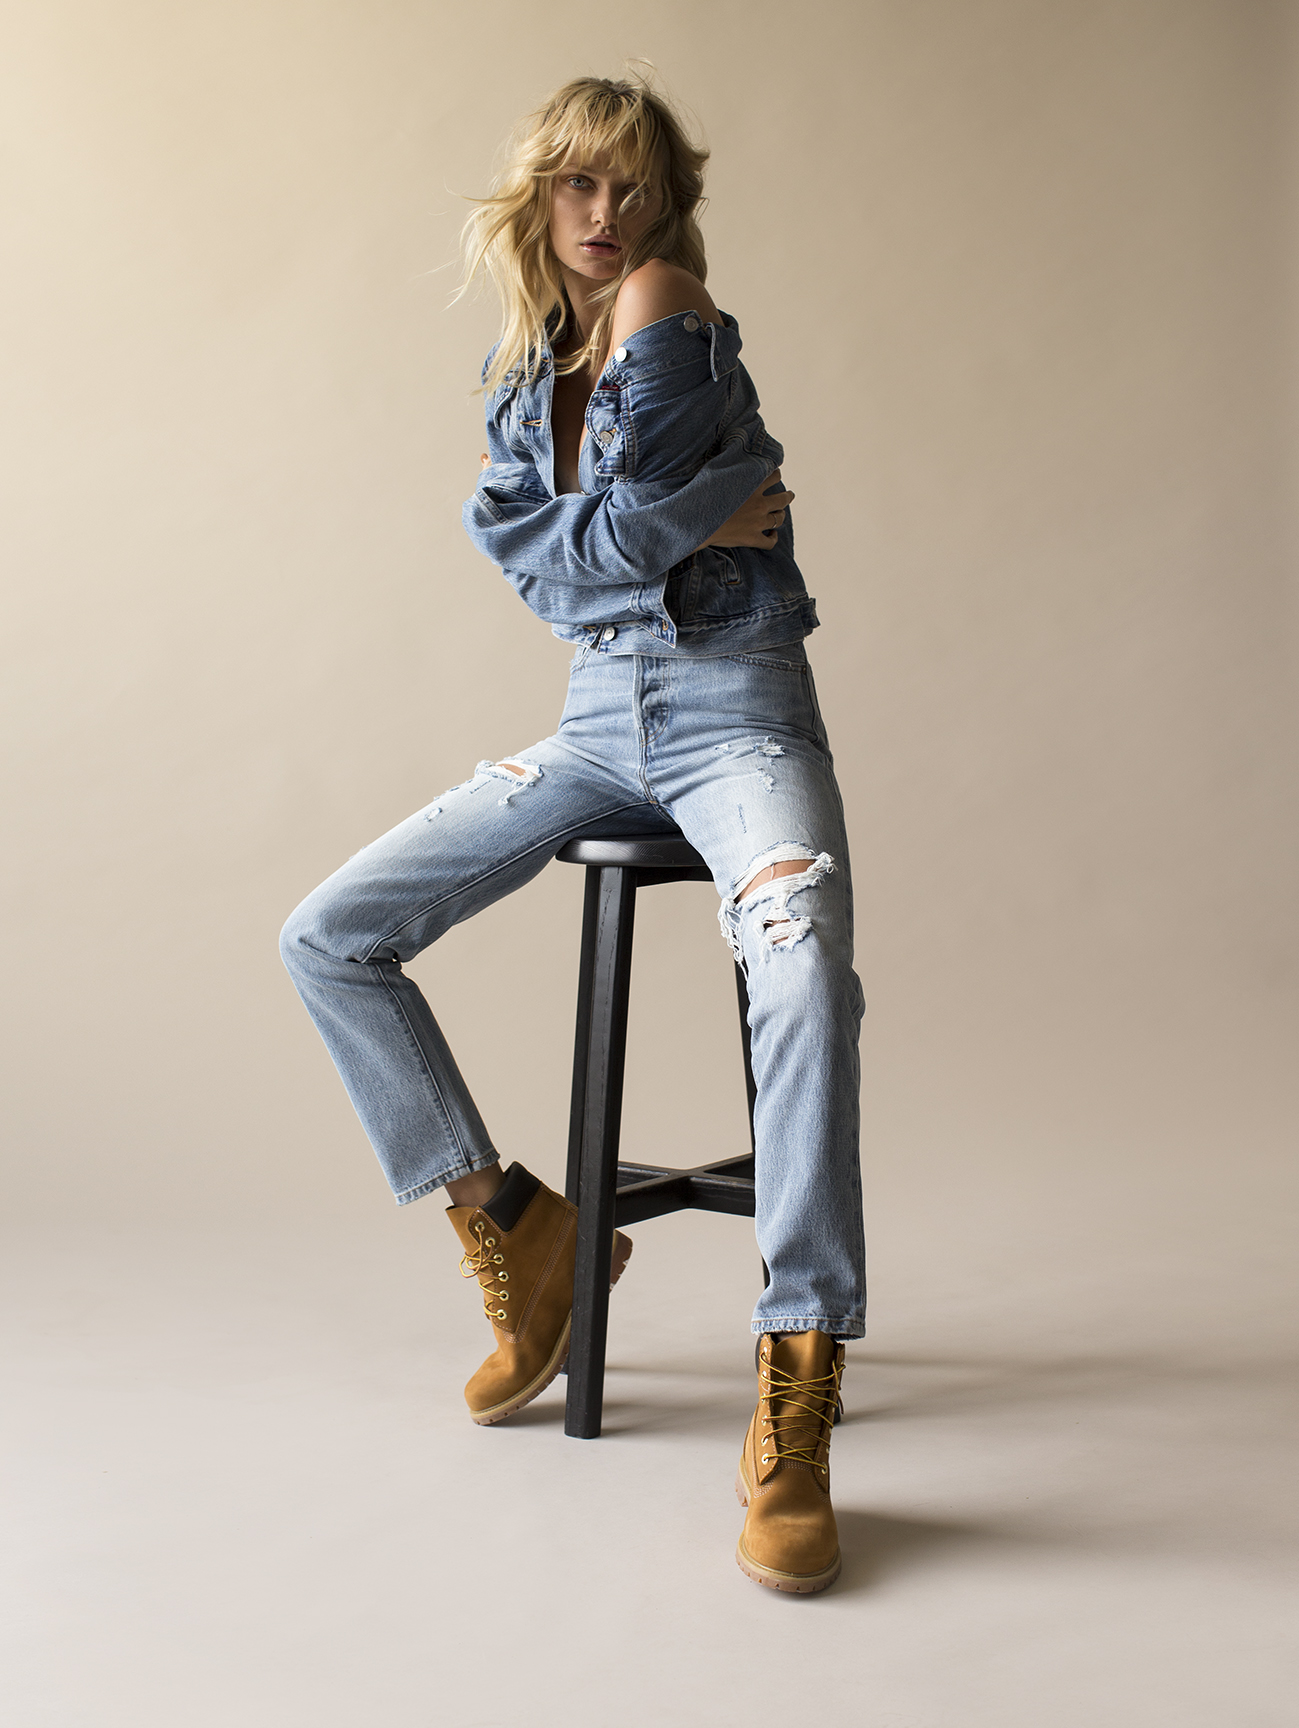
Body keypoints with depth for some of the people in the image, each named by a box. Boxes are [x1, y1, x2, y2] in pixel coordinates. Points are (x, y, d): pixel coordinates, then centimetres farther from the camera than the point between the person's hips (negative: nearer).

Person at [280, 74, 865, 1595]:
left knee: (805, 976, -35)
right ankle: (517, 1231, 6)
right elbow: (538, 553, -2)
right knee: (324, 939, -2)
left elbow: (624, 514, -16)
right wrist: (704, 514, -10)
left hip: (734, 708, -6)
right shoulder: (518, 371, 13)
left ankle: (794, 1416, -30)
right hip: (597, 717, 6)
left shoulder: (670, 306, -5)